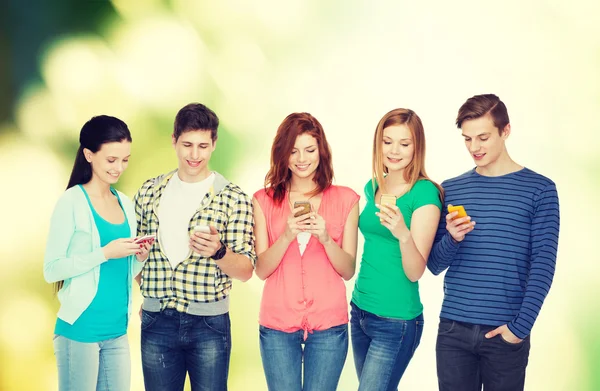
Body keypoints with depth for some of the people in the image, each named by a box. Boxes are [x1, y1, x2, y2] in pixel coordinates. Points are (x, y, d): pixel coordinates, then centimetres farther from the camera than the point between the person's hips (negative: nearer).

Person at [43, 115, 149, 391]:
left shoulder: (125, 203, 10)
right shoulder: (72, 202, -9)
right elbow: (51, 269, -14)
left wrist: (139, 258, -4)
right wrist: (105, 253, -20)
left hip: (117, 330, 6)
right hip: (80, 329, -6)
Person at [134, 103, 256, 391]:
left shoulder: (233, 198, -4)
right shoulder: (150, 192, 6)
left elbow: (246, 271, -5)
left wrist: (218, 252, -24)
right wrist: (146, 296, 1)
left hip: (209, 324, -2)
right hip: (156, 322, 3)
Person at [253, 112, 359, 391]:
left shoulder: (345, 199, 2)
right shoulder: (264, 200, 3)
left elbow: (348, 270, 0)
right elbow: (261, 270, -2)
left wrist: (325, 238, -17)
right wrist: (287, 235, -18)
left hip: (328, 325, 0)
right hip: (278, 325, 0)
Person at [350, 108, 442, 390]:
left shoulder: (425, 193, -13)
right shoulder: (372, 187, 6)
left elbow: (415, 272, -17)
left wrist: (403, 234, -35)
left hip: (396, 321, -6)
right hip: (360, 311, 6)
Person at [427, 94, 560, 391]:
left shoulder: (539, 189, -1)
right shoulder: (450, 190, 7)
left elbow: (543, 264, -6)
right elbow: (434, 266, 9)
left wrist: (521, 326, -14)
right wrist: (452, 239, -12)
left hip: (506, 333, -2)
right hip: (453, 331, 2)